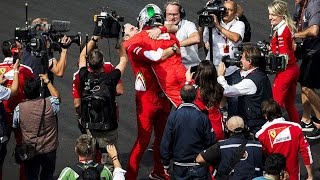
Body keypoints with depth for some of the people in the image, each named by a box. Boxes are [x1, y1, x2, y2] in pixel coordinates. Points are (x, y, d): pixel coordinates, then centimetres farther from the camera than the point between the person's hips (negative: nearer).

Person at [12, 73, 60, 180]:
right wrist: (47, 82, 16)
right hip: (49, 149, 0)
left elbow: (15, 127, 0)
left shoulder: (19, 108, -17)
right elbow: (57, 97, 8)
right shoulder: (49, 104, -17)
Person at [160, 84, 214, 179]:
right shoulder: (202, 117, -10)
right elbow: (210, 142, -5)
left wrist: (166, 164, 6)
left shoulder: (173, 116, -9)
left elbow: (166, 142, -5)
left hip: (179, 168, 1)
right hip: (199, 167, 0)